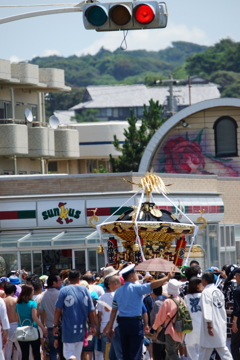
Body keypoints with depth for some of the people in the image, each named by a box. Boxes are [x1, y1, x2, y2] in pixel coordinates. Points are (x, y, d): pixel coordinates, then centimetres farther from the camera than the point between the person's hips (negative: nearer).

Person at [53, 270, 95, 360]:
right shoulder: (85, 290, 2)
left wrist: (55, 326, 1)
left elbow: (58, 310, -8)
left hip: (68, 328, -3)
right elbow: (91, 311, 4)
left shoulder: (64, 291, -7)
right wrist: (92, 326, 14)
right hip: (81, 328, 4)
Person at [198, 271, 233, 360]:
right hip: (221, 325, 7)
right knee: (222, 348, 8)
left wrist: (209, 326, -19)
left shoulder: (206, 292, -12)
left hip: (212, 324, -7)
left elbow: (207, 310, -18)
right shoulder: (218, 291, 10)